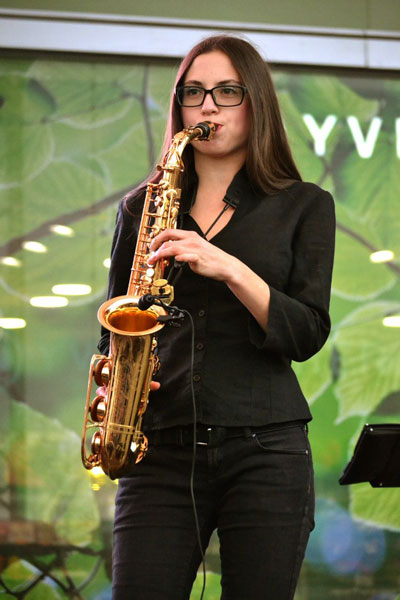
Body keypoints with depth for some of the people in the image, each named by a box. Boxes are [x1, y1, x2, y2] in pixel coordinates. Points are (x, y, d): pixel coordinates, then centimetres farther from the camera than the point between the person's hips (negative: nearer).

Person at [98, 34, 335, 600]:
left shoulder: (304, 206, 9)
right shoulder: (141, 207, 15)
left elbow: (308, 334, -1)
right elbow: (114, 326, 20)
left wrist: (229, 269, -15)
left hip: (265, 448, -1)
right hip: (160, 447, 1)